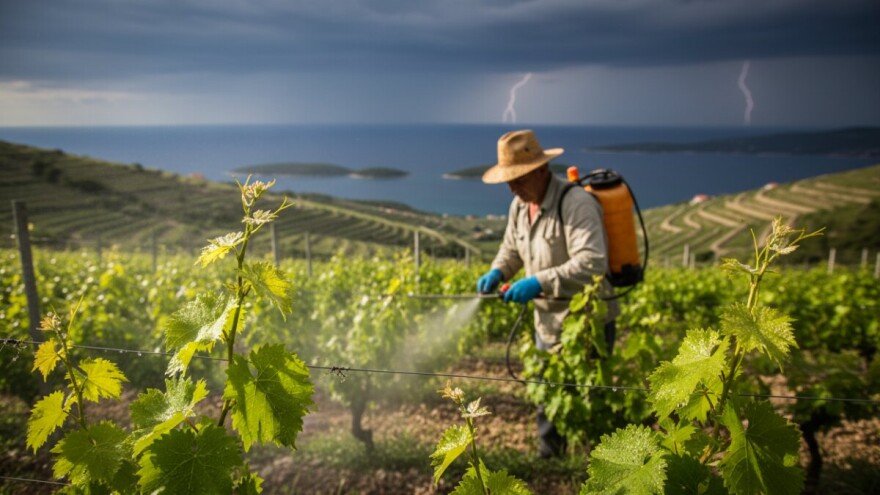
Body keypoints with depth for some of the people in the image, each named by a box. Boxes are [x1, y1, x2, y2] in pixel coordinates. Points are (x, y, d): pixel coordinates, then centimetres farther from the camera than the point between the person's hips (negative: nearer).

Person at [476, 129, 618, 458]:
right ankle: (549, 457, 39)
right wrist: (496, 272, -2)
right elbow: (511, 248, 19)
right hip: (547, 323, 8)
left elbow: (592, 263, -34)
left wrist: (540, 282, -37)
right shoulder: (519, 206, 3)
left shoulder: (576, 204, -24)